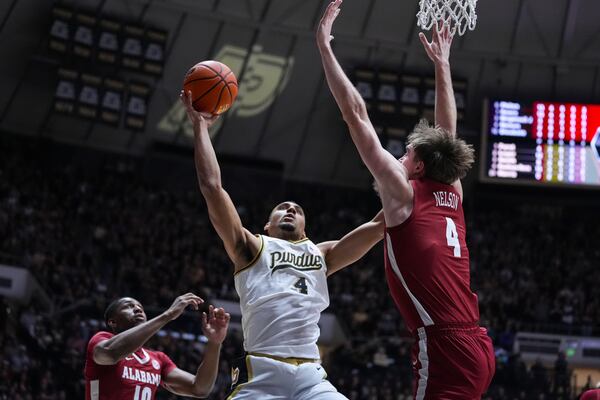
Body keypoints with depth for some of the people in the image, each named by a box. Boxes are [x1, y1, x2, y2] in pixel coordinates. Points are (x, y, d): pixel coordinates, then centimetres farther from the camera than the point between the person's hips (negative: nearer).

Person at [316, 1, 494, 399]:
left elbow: (356, 114, 1)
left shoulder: (404, 194, 1)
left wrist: (324, 46, 4)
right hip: (477, 347, 8)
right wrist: (442, 64, 41)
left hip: (445, 348, -8)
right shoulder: (453, 196, 18)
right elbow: (447, 131, 33)